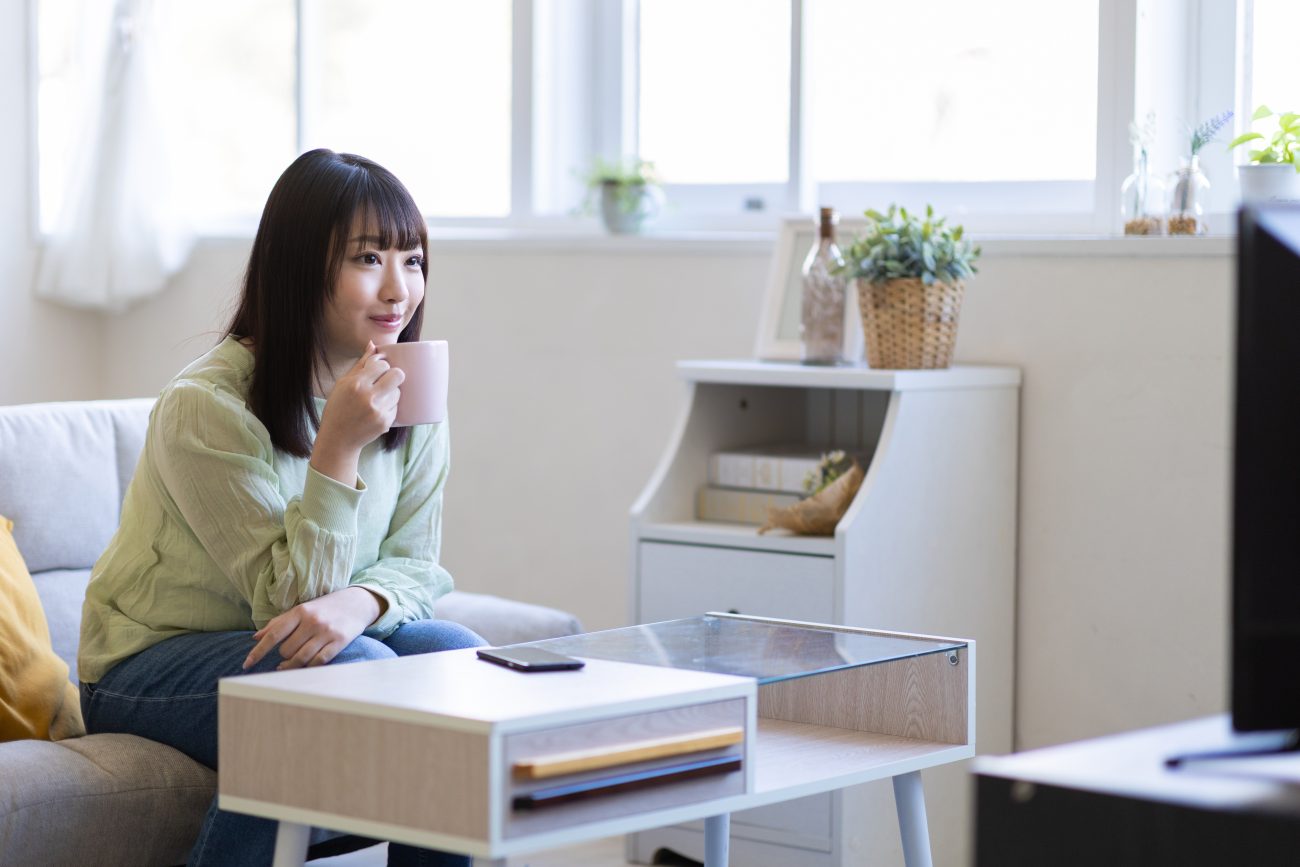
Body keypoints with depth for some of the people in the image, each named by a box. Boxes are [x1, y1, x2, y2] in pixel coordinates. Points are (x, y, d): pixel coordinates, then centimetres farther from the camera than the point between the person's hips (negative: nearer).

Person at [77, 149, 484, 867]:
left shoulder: (409, 399, -3)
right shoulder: (205, 406, -22)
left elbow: (415, 562, -2)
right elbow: (290, 599, -21)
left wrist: (358, 602, -26)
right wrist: (339, 448, -34)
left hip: (294, 645, 6)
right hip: (149, 666, -6)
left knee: (458, 658, -20)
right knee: (359, 669, -30)